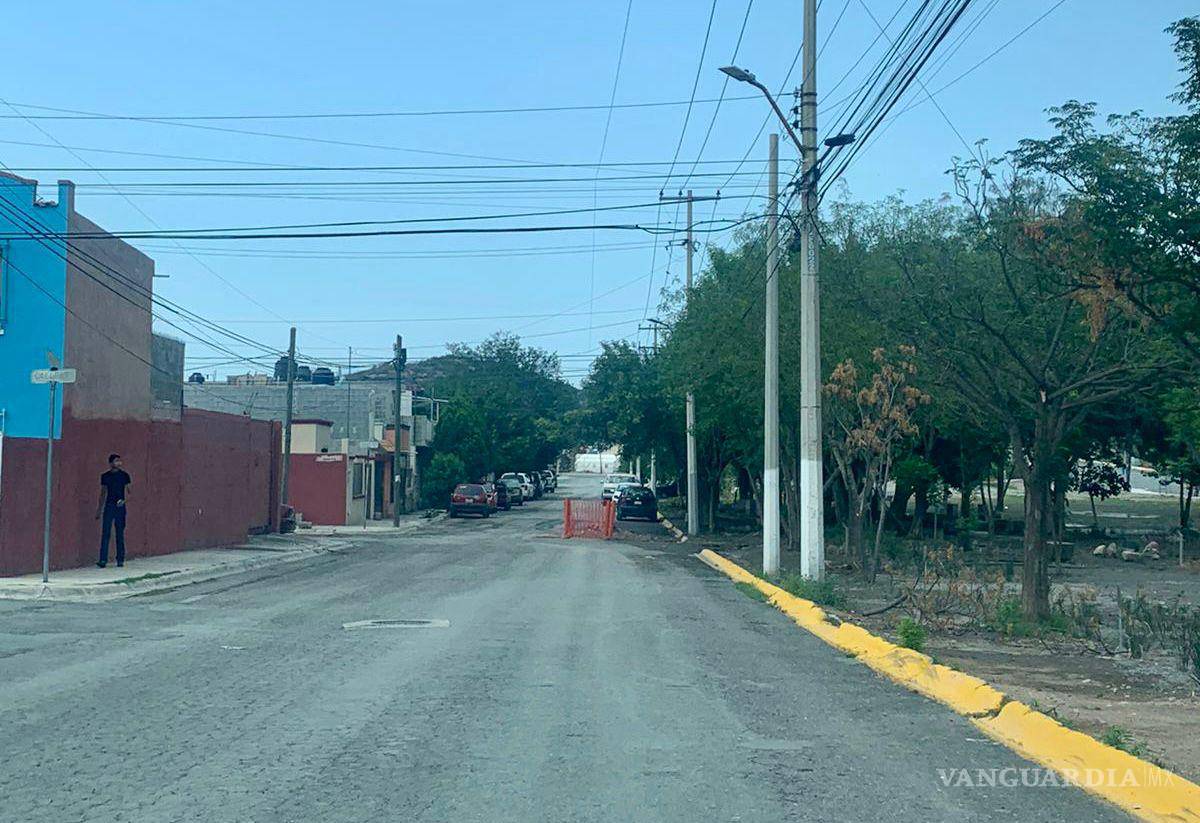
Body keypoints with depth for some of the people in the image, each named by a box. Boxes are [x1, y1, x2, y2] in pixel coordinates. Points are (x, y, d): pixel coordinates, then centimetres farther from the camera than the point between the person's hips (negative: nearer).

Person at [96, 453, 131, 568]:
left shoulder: (124, 475, 3)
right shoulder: (105, 476, 8)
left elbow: (129, 491, 4)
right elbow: (103, 493, 15)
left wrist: (125, 500, -16)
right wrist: (99, 509, 14)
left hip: (120, 507, -1)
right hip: (108, 506, 1)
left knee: (120, 534, 2)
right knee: (105, 533, -5)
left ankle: (120, 560, 9)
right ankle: (103, 560, -6)